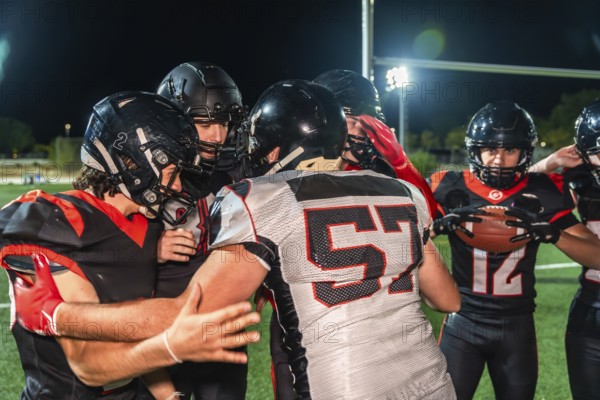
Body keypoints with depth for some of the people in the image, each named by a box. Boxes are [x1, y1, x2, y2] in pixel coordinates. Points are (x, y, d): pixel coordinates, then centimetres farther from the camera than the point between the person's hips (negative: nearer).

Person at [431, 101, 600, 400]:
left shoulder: (543, 194, -3)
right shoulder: (452, 189, -6)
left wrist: (551, 233, -24)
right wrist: (439, 224, -27)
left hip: (517, 326, 2)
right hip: (463, 323, -1)